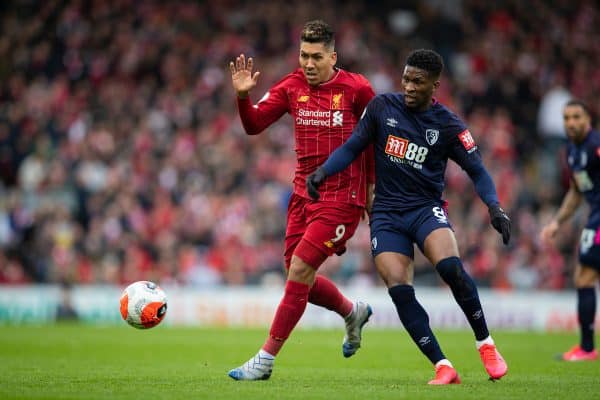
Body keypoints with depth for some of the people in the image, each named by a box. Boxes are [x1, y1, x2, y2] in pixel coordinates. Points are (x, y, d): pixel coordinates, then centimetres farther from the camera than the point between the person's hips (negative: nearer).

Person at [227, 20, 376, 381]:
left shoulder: (356, 88, -8)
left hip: (341, 197, -6)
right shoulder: (292, 87, 3)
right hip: (303, 192, 6)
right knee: (301, 280, 11)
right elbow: (255, 125, -1)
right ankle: (353, 313, 40)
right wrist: (243, 97, -21)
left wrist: (371, 188, 5)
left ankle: (266, 359, -6)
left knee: (299, 272, -13)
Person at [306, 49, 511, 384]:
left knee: (450, 267, -29)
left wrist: (494, 206, -15)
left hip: (426, 208, -2)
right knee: (399, 289, -18)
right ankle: (443, 367, -13)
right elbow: (353, 146, 7)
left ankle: (486, 344, -10)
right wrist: (323, 172, -9)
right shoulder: (382, 107, 2)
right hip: (387, 213, 2)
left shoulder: (448, 125, -2)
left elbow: (477, 170, 1)